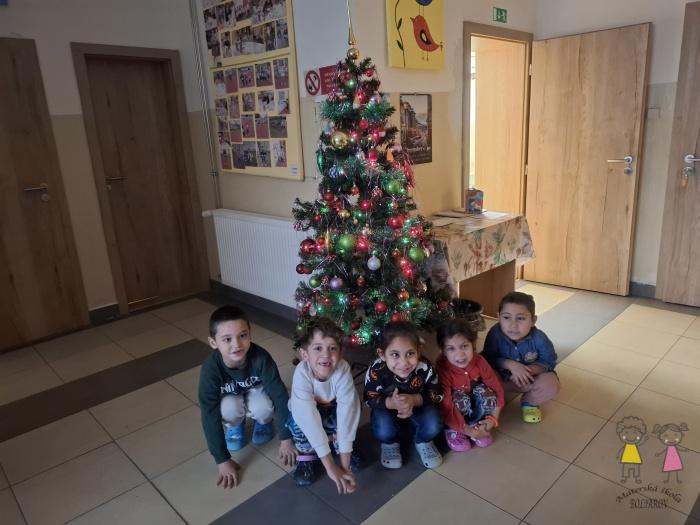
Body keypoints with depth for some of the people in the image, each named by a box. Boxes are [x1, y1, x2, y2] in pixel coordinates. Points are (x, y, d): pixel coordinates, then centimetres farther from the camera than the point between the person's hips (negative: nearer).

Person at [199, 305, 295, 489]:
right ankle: (235, 426, 2)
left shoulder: (260, 357, -36)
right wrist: (223, 460, -30)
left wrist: (286, 439, -23)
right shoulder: (211, 369, -36)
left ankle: (262, 422, 5)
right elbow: (210, 417, -31)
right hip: (230, 397, 0)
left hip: (255, 391, 0)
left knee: (264, 408, -32)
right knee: (230, 408, -33)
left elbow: (280, 395, -28)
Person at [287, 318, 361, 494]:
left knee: (350, 412, -30)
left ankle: (337, 442, 2)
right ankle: (306, 455, -3)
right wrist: (330, 466, -42)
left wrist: (345, 463, -37)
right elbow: (309, 416, -40)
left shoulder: (343, 369, -34)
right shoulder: (302, 373, -37)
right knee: (298, 419, -33)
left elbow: (347, 410, -35)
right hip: (307, 413, -1)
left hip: (331, 411, 1)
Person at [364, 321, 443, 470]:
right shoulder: (376, 371, -34)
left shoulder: (425, 368, -32)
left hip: (418, 404, 1)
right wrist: (391, 403, -41)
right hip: (387, 406, -1)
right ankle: (389, 444, 12)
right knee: (384, 432, -27)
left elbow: (437, 394, -17)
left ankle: (423, 442, 14)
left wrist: (414, 400, -36)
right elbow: (370, 399, -20)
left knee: (434, 426, -24)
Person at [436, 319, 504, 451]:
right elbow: (445, 406, -35)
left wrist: (492, 419, -21)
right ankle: (452, 430, -6)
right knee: (460, 398, -33)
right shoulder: (442, 369, -34)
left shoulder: (479, 362, -23)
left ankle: (477, 425, -2)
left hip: (475, 404, 4)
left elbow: (497, 389, -14)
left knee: (484, 391, -25)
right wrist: (468, 430, -31)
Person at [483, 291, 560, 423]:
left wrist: (527, 370, -31)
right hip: (503, 376, -2)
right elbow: (488, 358, -19)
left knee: (551, 384, -27)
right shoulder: (495, 334, -26)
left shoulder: (539, 338, -23)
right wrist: (510, 364, -34)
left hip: (531, 375, 2)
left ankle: (529, 402, 6)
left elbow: (549, 362, -14)